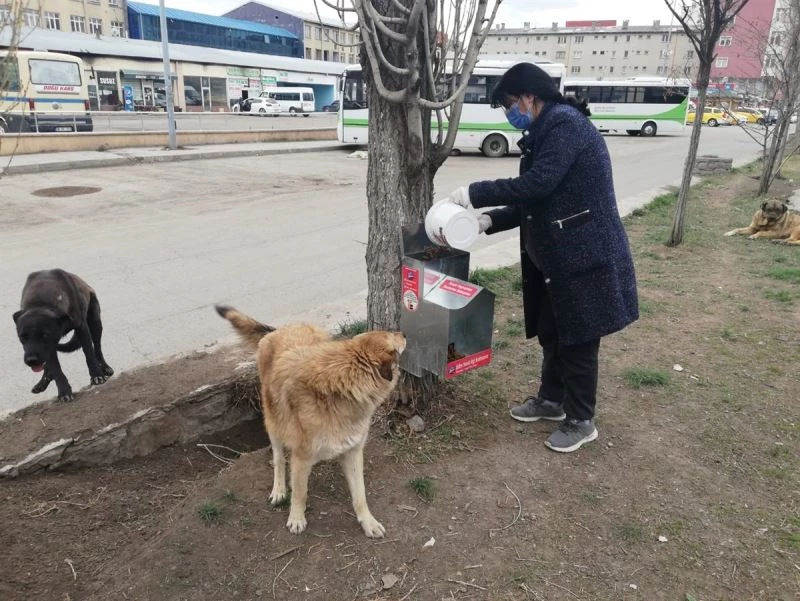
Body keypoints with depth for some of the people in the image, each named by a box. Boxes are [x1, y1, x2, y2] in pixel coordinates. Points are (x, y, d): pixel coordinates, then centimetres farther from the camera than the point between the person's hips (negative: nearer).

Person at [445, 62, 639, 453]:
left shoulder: (566, 123, -15)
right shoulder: (545, 133, 15)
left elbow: (536, 185, -26)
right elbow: (533, 201, 13)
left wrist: (474, 194, -18)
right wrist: (488, 221, 1)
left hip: (584, 256, -10)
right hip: (554, 256, 10)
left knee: (578, 340, 4)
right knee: (551, 333, 20)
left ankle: (581, 421, 21)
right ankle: (551, 400, 39)